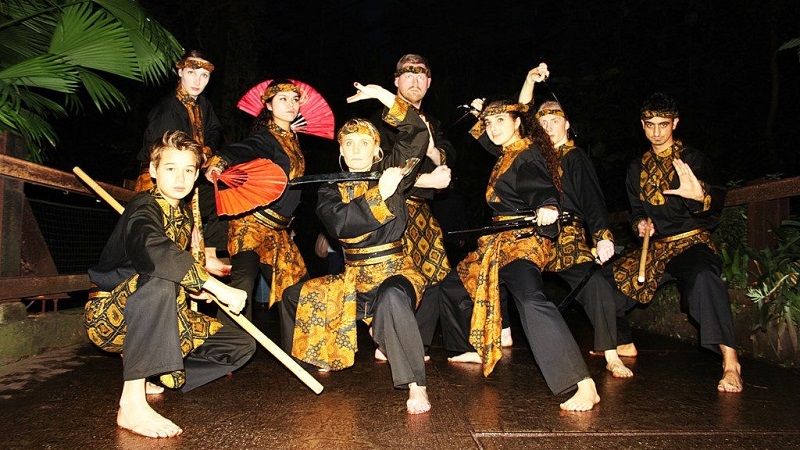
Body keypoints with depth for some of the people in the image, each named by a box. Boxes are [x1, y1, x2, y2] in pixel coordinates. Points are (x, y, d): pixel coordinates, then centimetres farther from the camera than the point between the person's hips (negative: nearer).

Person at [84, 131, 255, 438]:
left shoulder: (183, 216, 10)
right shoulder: (144, 207, -15)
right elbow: (152, 250, -40)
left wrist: (192, 285, 1)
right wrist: (215, 286, -40)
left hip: (160, 318, 8)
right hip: (111, 317, -7)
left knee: (242, 345, -1)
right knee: (159, 283, -40)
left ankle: (150, 379, 2)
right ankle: (131, 402, -35)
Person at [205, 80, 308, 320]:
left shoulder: (292, 138, 13)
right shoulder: (265, 137, -12)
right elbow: (241, 150, -34)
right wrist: (219, 163, -55)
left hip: (278, 229, 9)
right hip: (252, 223, -8)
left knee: (296, 287, 16)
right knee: (243, 282, -19)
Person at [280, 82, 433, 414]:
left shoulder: (389, 171, 1)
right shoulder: (330, 189, 5)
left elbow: (419, 134, -12)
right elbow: (339, 224, -16)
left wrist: (383, 96, -16)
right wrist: (380, 195, -24)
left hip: (395, 269, -5)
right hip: (354, 276, 5)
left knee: (392, 298, -39)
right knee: (294, 296, 6)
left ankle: (416, 385, -27)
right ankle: (318, 359, 28)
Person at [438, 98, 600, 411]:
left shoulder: (527, 155, -10)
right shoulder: (506, 154, 15)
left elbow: (541, 187, -29)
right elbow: (484, 139, 39)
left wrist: (547, 207, -48)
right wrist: (479, 116, 30)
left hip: (522, 241, -10)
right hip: (500, 241, 10)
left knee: (530, 299, -35)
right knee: (453, 285, 20)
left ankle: (585, 386, -37)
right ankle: (478, 350, 35)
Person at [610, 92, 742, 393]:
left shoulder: (693, 159, -4)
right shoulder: (638, 168, 11)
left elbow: (717, 206, -14)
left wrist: (699, 195, -37)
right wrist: (641, 223, -4)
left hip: (691, 243, -6)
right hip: (655, 247, 6)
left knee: (703, 277, -38)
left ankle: (730, 362, -30)